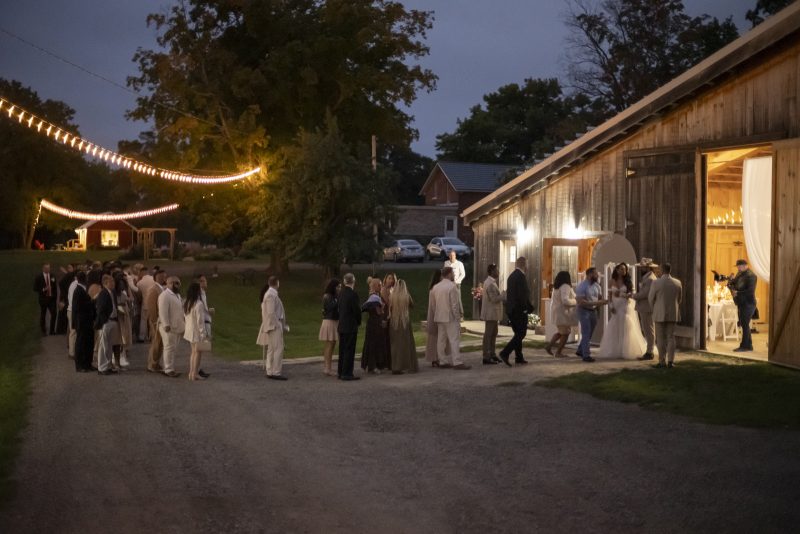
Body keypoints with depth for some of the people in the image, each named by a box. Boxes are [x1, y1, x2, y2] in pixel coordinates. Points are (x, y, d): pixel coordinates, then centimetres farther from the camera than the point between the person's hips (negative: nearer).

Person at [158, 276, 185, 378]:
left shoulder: (177, 295, 17)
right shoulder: (165, 295, -14)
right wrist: (166, 325, -25)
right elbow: (163, 312, -21)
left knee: (173, 349, 12)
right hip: (169, 327, -9)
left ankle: (168, 368, 19)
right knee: (169, 348, -6)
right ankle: (169, 370, -2)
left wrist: (184, 319, 18)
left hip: (177, 327, 9)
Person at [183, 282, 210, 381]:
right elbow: (200, 321, -20)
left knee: (194, 352, 17)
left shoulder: (186, 304, 6)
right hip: (197, 331, -8)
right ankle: (195, 374, 3)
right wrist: (204, 333, -15)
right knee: (198, 352, 1)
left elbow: (185, 318, 11)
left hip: (189, 331, 8)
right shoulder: (199, 304, -20)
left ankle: (191, 373, 20)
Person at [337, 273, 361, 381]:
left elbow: (340, 308, 10)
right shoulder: (353, 294, -17)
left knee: (342, 350, 14)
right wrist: (359, 322, 2)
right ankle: (347, 374, -3)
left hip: (342, 326, 8)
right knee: (349, 351, -3)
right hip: (350, 326, -8)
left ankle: (341, 372, 19)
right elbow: (357, 310, -15)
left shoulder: (341, 293, 6)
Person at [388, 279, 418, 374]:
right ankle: (409, 366, 13)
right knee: (406, 344, 9)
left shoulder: (391, 297, -7)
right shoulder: (407, 296, -7)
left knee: (396, 345, 8)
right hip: (405, 322, -1)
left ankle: (396, 367, 5)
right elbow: (412, 305, 11)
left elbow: (389, 310, 1)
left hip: (394, 323, 1)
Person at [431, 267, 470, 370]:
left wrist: (436, 315, 17)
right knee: (454, 340, -6)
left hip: (439, 318, 8)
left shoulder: (435, 287, 9)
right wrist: (458, 317, -11)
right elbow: (454, 304, -16)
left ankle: (442, 362, 13)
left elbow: (433, 304, 11)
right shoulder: (452, 286, -14)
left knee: (441, 340, 9)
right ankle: (457, 362, -9)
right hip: (450, 317, -7)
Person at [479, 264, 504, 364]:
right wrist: (504, 295, -15)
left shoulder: (490, 282, 14)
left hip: (492, 313, 11)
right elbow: (494, 299, -24)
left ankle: (492, 354, 25)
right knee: (488, 334, -6)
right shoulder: (490, 284, -19)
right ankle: (486, 357, -4)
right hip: (491, 313, -11)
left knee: (493, 333, 17)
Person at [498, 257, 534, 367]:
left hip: (511, 310, 9)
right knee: (521, 334, -4)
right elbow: (523, 295, -21)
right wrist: (529, 307, -10)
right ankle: (505, 353, -14)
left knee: (518, 334, 15)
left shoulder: (511, 276, 12)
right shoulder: (521, 276, -16)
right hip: (520, 310, -9)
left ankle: (519, 358, 18)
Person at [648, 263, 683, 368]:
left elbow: (651, 299, -4)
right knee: (671, 337, 7)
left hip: (660, 314, -3)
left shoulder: (656, 283, -12)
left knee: (660, 338, 4)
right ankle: (670, 361, 1)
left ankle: (661, 361, 4)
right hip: (673, 314, 3)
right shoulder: (678, 283, -1)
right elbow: (679, 298, 9)